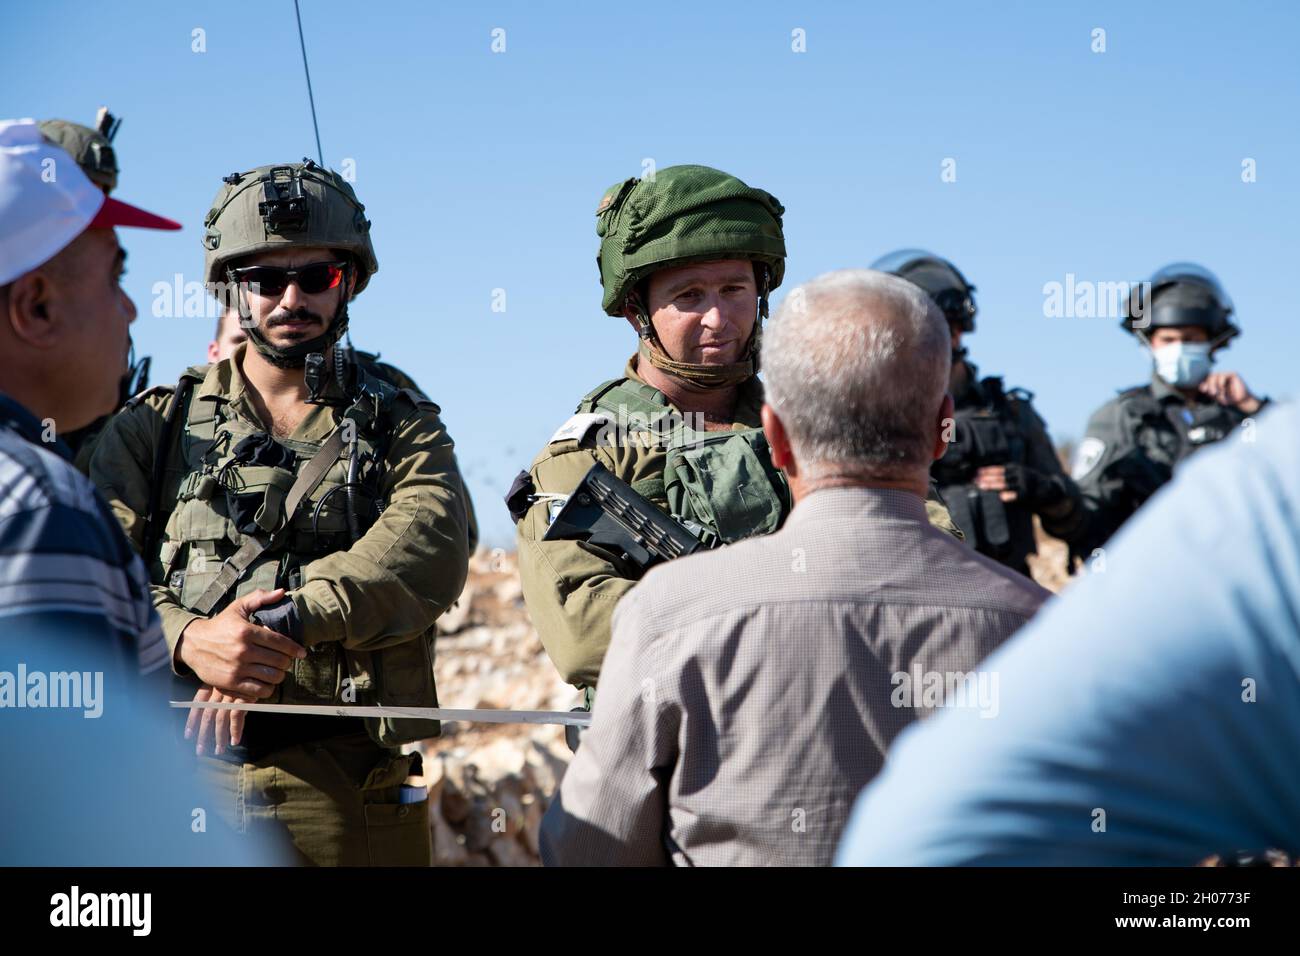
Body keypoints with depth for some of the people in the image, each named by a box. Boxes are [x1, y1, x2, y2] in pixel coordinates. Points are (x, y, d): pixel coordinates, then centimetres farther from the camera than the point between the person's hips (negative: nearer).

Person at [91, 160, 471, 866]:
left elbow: (430, 549, -10)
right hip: (185, 780, 0)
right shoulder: (155, 427, 12)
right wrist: (187, 638, -22)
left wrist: (287, 621, -24)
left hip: (350, 790, 0)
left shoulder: (402, 428, 12)